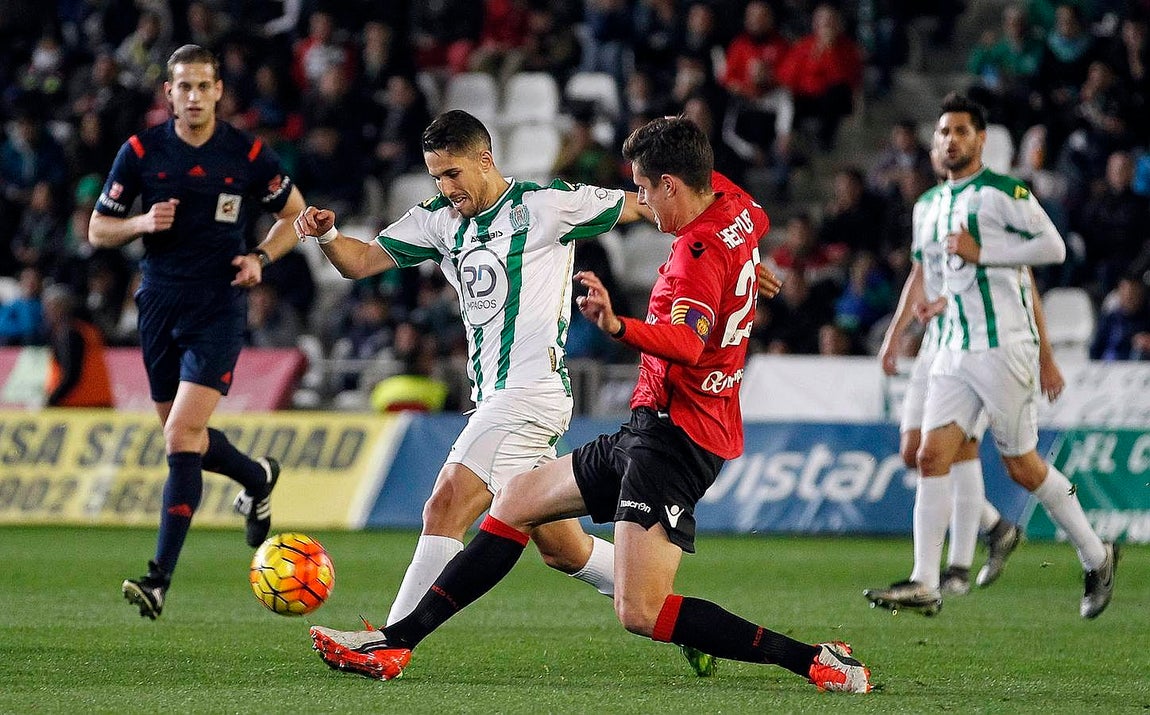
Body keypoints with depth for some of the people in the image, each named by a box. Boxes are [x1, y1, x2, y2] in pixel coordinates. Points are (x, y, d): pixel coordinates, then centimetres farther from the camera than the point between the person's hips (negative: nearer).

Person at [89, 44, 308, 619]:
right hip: (160, 307, 4)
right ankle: (259, 479, 48)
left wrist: (261, 258, -7)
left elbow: (294, 214, 10)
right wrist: (142, 222, -15)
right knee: (183, 436, 15)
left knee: (182, 435, -16)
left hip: (219, 309, -4)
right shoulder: (140, 151, -2)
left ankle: (160, 579, -18)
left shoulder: (249, 155, -5)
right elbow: (98, 230, 5)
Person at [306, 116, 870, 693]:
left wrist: (618, 326, -54)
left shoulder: (699, 255, -19)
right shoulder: (734, 209, 9)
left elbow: (684, 342, -38)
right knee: (517, 501, 17)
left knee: (640, 613, -20)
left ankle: (816, 661, -16)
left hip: (673, 434, -11)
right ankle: (396, 642, 20)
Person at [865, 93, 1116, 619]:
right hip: (954, 351, 7)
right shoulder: (935, 205, 16)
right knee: (931, 455, -7)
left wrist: (980, 253, -16)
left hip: (1004, 347, -7)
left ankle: (1096, 557, 18)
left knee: (1021, 466, -1)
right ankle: (924, 585, -10)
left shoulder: (1003, 192, -7)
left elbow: (1053, 246, -13)